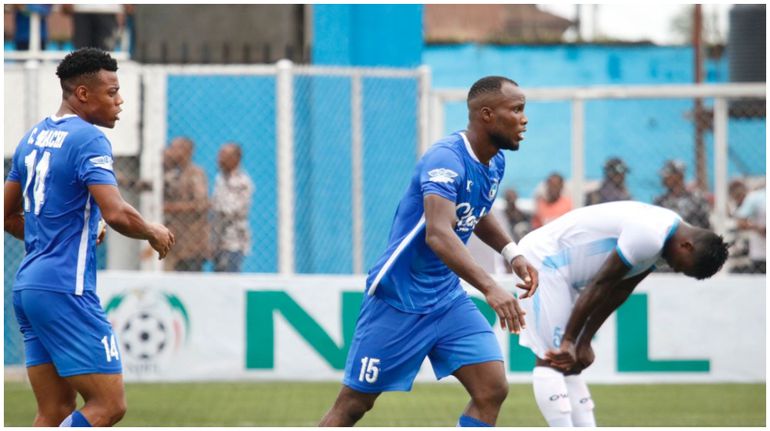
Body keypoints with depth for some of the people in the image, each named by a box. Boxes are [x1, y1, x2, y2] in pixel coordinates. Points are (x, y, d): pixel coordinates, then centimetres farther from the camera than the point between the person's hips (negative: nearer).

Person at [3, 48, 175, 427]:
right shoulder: (89, 140, -11)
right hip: (66, 290, -9)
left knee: (56, 413, 9)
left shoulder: (33, 137, 16)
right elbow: (116, 214, -22)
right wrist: (154, 233, -3)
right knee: (108, 406, -6)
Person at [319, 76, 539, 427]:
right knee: (353, 405, 1)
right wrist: (490, 288, -50)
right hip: (399, 301, -8)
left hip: (448, 299, 8)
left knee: (492, 389, -8)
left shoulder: (494, 163, 4)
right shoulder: (446, 159, -24)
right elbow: (438, 233, -40)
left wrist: (511, 252, 9)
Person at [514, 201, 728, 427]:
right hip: (542, 257, -10)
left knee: (569, 365, 9)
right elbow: (600, 286, -21)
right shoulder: (649, 237, -26)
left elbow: (618, 292, 7)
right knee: (550, 361, -13)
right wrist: (569, 341, -13)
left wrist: (583, 342, 3)